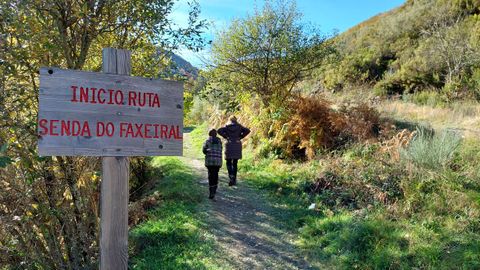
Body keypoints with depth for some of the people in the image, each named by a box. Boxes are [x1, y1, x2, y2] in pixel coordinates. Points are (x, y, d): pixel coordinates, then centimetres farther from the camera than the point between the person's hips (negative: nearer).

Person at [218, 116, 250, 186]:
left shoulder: (227, 126, 4)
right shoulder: (239, 126, 6)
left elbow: (219, 131, -12)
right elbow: (247, 130, -9)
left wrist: (226, 137, -4)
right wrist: (240, 137, -2)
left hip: (229, 145, -1)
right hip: (237, 146, 1)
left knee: (229, 162, 8)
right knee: (235, 163, 10)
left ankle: (231, 176, -17)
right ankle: (234, 180, 9)